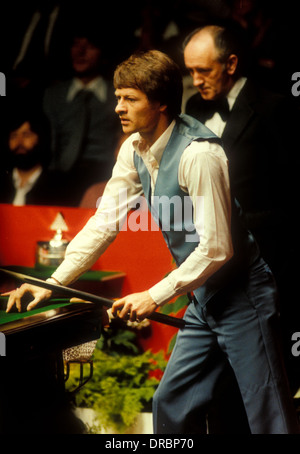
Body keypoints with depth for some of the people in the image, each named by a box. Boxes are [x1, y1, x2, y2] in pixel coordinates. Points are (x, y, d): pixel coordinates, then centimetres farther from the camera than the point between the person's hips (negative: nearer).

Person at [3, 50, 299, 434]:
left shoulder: (197, 154, -24)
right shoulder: (134, 150, 2)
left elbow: (216, 248, -24)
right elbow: (106, 221, 7)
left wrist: (155, 296, -18)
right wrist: (54, 282, 0)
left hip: (242, 297, -9)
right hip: (204, 298, 9)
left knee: (269, 418, -3)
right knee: (170, 406, 13)